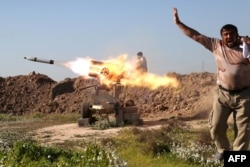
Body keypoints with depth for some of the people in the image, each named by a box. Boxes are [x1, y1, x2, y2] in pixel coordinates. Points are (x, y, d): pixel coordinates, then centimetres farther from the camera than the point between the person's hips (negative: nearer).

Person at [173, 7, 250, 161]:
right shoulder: (216, 45, 1)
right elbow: (195, 35, 3)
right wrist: (178, 22, 2)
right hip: (223, 94, 2)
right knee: (216, 126, 4)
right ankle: (223, 150, 29)